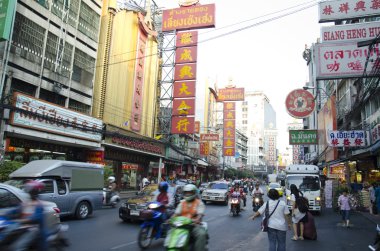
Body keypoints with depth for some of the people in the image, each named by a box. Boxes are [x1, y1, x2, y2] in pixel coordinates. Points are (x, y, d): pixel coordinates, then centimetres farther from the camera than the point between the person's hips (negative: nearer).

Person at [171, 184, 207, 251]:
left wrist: (196, 220, -32)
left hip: (194, 225, -3)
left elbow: (200, 215, -9)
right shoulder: (182, 203, 17)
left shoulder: (199, 203, 5)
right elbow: (176, 213, 8)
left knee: (202, 234, -32)